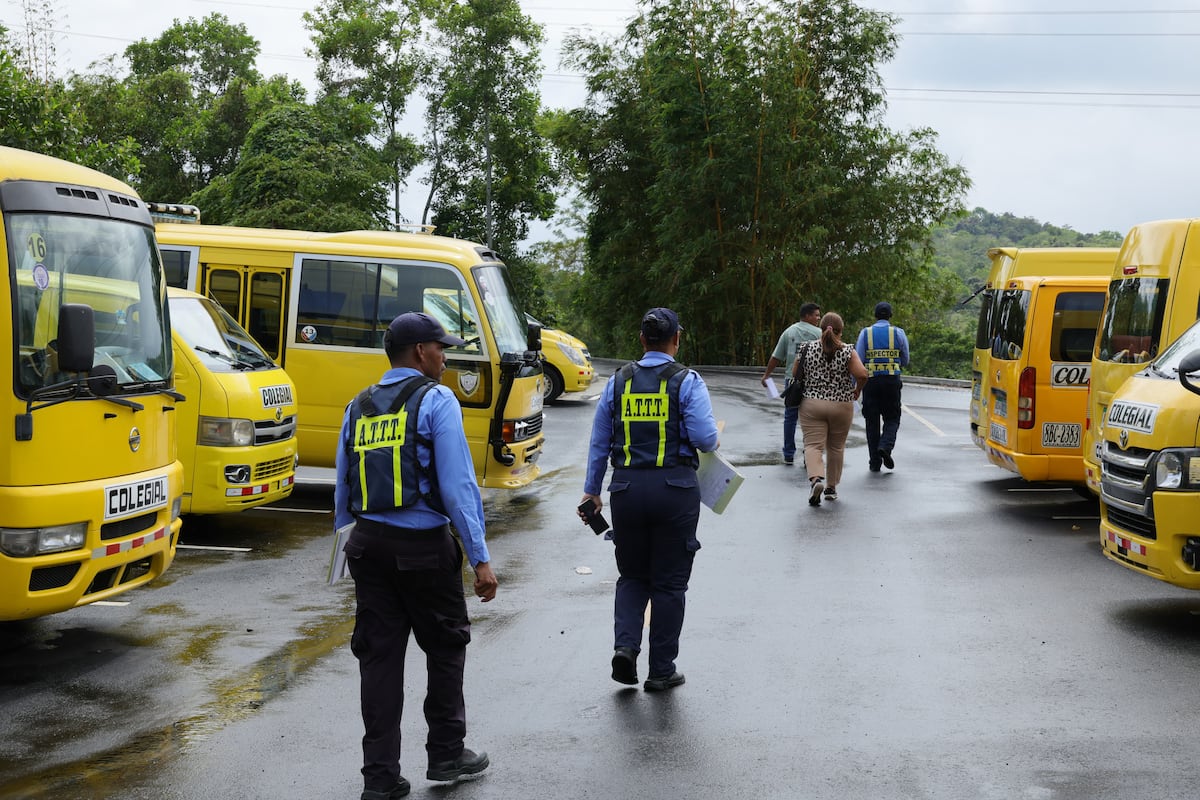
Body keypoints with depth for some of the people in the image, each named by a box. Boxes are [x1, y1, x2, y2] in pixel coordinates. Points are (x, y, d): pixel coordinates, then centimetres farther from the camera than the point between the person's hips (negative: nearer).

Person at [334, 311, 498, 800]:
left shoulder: (358, 407, 10)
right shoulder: (436, 401, -8)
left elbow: (342, 489, 12)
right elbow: (457, 485, -14)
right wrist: (480, 558, -13)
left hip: (368, 543, 5)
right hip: (424, 545, -5)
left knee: (378, 656, 9)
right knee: (445, 647, 14)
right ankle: (446, 755, 23)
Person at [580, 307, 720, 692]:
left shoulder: (618, 381, 6)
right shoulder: (687, 382, -5)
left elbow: (599, 441, 9)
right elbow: (705, 438, -13)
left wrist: (591, 490, 18)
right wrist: (712, 440, 11)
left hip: (627, 487, 3)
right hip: (675, 487, -2)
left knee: (632, 576, 18)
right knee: (669, 582, 8)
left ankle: (625, 645, -2)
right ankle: (661, 671, 13)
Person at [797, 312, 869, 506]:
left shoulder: (807, 349, -1)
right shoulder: (848, 351, -5)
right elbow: (862, 375, -16)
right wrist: (856, 391, 3)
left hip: (812, 404, 0)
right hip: (841, 407, 1)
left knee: (813, 445, -2)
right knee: (836, 447, 16)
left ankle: (816, 478, -27)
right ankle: (831, 487, 22)